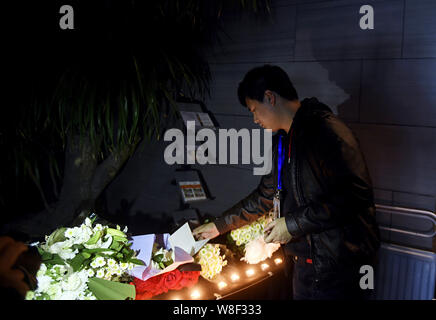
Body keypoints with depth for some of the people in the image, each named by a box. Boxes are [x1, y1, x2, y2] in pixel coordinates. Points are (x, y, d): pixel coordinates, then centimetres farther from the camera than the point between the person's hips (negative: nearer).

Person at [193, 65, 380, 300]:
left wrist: (293, 224, -20)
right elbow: (266, 195, 20)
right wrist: (218, 226, 21)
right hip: (306, 261, 8)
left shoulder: (326, 130, -19)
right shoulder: (283, 139, 11)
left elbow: (355, 195, -26)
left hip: (339, 263, -8)